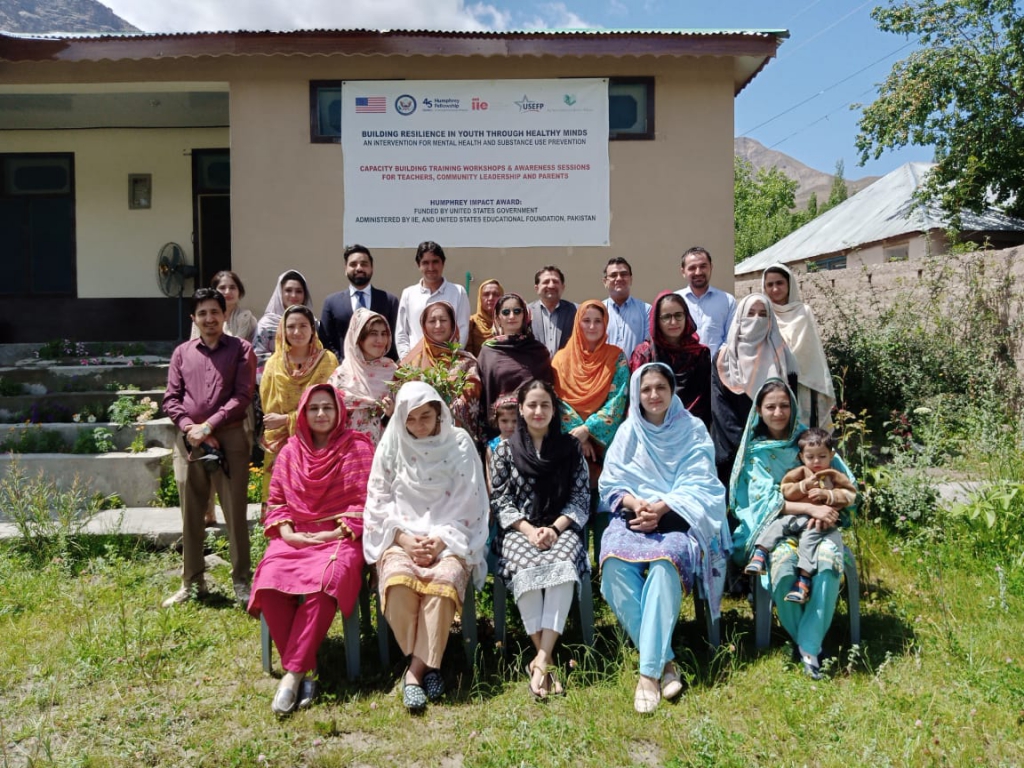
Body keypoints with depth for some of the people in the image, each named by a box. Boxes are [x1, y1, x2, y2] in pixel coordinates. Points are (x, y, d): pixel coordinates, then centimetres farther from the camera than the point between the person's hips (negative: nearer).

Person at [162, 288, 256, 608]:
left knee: (235, 512, -1)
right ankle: (192, 583, 20)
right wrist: (190, 428, -8)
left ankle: (241, 582, 8)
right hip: (188, 440, 3)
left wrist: (209, 426, -12)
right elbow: (171, 398, 9)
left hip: (229, 437, -3)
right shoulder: (181, 352, 14)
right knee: (190, 514, 9)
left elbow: (242, 396, -4)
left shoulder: (241, 349, 5)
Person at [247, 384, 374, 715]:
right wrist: (287, 533, -3)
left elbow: (364, 502, -1)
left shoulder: (358, 448, 4)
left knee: (324, 582, -35)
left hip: (340, 537, -3)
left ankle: (293, 673, -24)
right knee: (269, 581, -27)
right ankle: (306, 670, -17)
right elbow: (276, 501, 15)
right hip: (296, 538, 4)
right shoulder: (290, 451, 15)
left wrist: (335, 533, -11)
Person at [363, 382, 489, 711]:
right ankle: (427, 664, -14)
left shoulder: (459, 443, 4)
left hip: (448, 538, -1)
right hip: (401, 538, 1)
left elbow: (468, 504, 1)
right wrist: (404, 538, -10)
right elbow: (378, 501, 6)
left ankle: (415, 670, -20)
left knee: (445, 579, -33)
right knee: (397, 580, -31)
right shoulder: (391, 445, 8)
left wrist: (441, 540, -13)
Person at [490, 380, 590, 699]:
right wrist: (528, 530, -10)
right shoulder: (504, 449, 8)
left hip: (561, 528, 0)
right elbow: (500, 501, 5)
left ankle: (540, 660, -35)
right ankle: (546, 658, -26)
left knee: (562, 564, -33)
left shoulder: (570, 448, 9)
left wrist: (554, 528, -10)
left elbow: (581, 499, 6)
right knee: (526, 568, -32)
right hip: (519, 530, 0)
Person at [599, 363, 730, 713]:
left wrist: (660, 508, -17)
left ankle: (649, 671, -31)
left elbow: (698, 487, -2)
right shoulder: (628, 432, 11)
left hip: (680, 518, -2)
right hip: (634, 516, 2)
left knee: (665, 561, -36)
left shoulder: (692, 429, 6)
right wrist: (637, 504, -14)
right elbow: (610, 483, 6)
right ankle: (665, 660, -23)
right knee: (615, 561, -31)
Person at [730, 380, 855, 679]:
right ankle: (801, 637, -12)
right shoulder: (756, 450, 6)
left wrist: (829, 509, -15)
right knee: (782, 561, -35)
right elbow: (766, 499, -5)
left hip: (816, 523, 2)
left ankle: (810, 644, -24)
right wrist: (810, 508, -19)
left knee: (830, 556, -33)